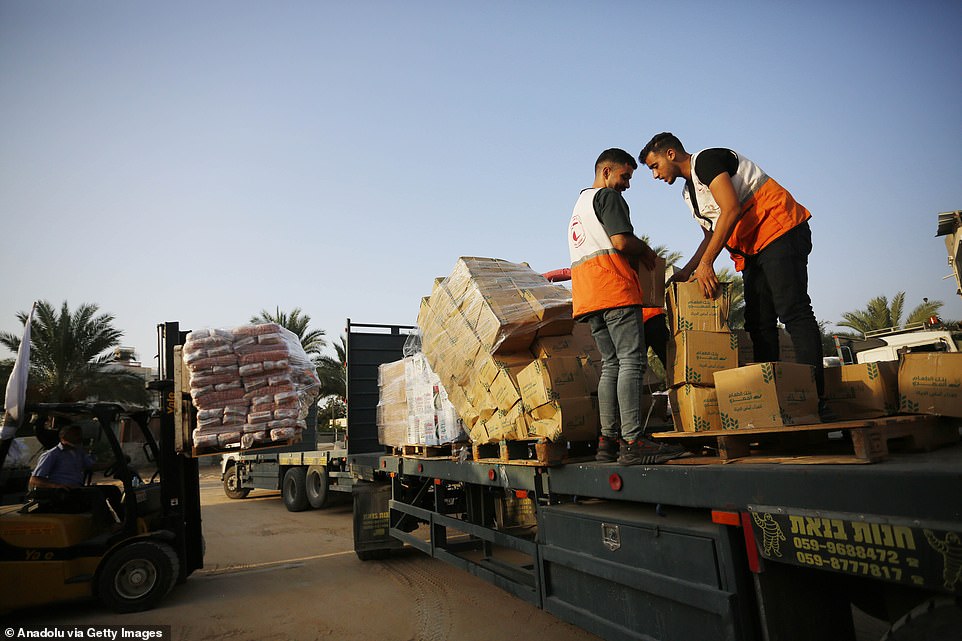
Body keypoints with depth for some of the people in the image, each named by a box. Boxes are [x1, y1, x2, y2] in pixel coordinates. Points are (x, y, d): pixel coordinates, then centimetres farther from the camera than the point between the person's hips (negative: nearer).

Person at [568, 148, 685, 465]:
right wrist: (645, 250, 6)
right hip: (613, 287, -9)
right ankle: (632, 442, -19)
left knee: (611, 365, 6)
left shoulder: (580, 204, 30)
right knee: (632, 362, -13)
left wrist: (634, 255, 27)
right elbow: (622, 241, -14)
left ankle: (608, 441, 2)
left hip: (586, 293, 9)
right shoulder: (608, 196, 1)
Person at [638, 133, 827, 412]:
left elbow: (732, 209, -20)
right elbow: (712, 234, 26)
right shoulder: (689, 193, 21)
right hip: (753, 251, 10)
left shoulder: (706, 159, -7)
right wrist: (687, 271, 15)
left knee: (792, 312, -16)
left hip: (779, 232, -10)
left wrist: (706, 263, -22)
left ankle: (815, 398, -19)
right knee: (758, 323, 2)